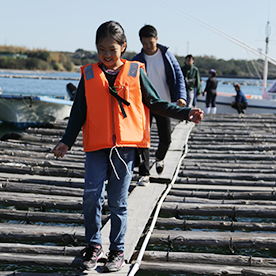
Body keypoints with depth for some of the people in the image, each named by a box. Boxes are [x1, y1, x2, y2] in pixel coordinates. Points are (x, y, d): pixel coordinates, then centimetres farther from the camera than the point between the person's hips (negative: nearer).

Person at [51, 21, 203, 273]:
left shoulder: (135, 72, 6)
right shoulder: (89, 74, 8)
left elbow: (155, 104, 12)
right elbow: (79, 111, 10)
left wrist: (185, 113, 5)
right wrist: (67, 141, 2)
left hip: (125, 146, -1)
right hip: (96, 146, 1)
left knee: (118, 202, 4)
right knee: (92, 196, -8)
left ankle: (117, 251, 19)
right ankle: (93, 245, 13)